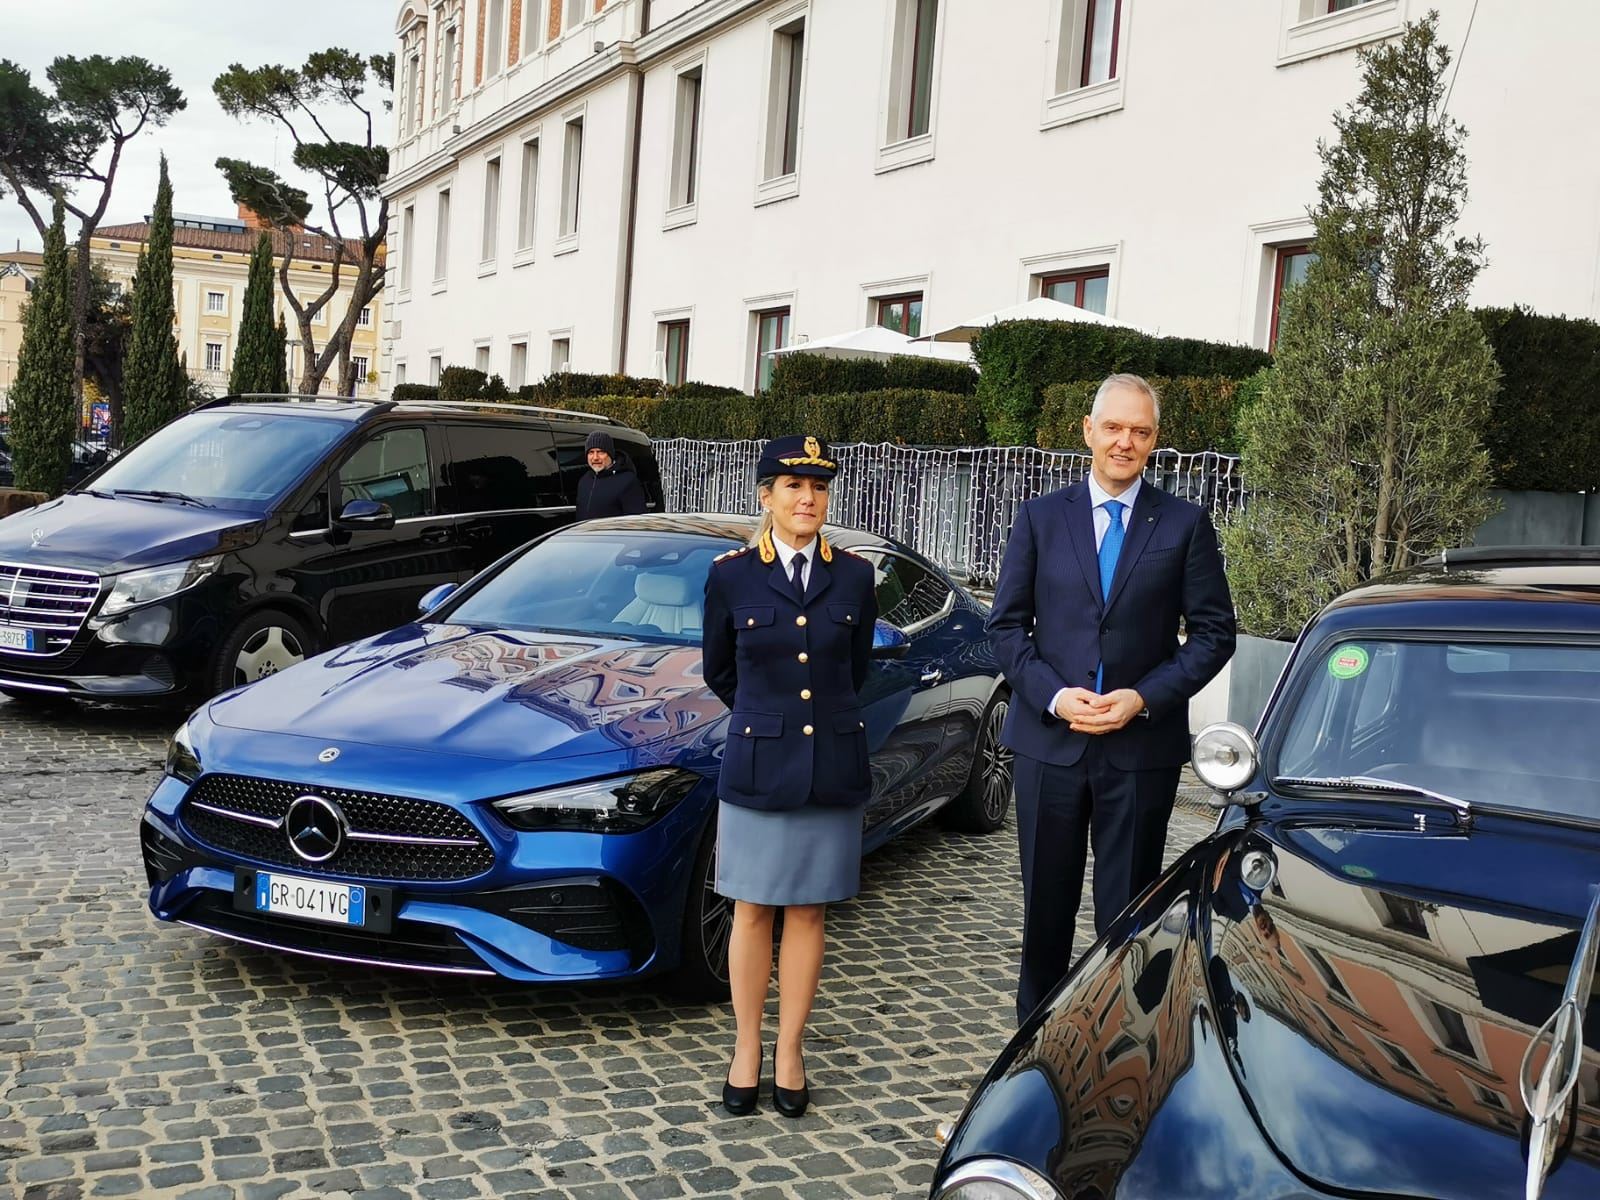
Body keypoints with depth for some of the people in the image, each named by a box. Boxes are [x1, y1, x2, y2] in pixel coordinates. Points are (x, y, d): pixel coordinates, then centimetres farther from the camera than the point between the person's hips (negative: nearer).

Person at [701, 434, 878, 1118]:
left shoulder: (853, 577, 1)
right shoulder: (730, 576, -4)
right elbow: (719, 674, 9)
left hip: (832, 765, 1)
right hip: (757, 764, -1)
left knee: (807, 913, 9)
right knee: (753, 913, 7)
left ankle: (790, 1053, 22)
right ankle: (746, 1050, 22)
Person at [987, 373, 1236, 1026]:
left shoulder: (1186, 524, 2)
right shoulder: (1040, 517, 5)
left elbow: (1213, 632, 1)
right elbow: (1006, 624, 4)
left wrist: (1144, 697, -11)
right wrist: (1054, 696, -11)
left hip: (1143, 746, -1)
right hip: (1049, 739, 1)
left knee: (1127, 910, 6)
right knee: (1045, 904, 11)